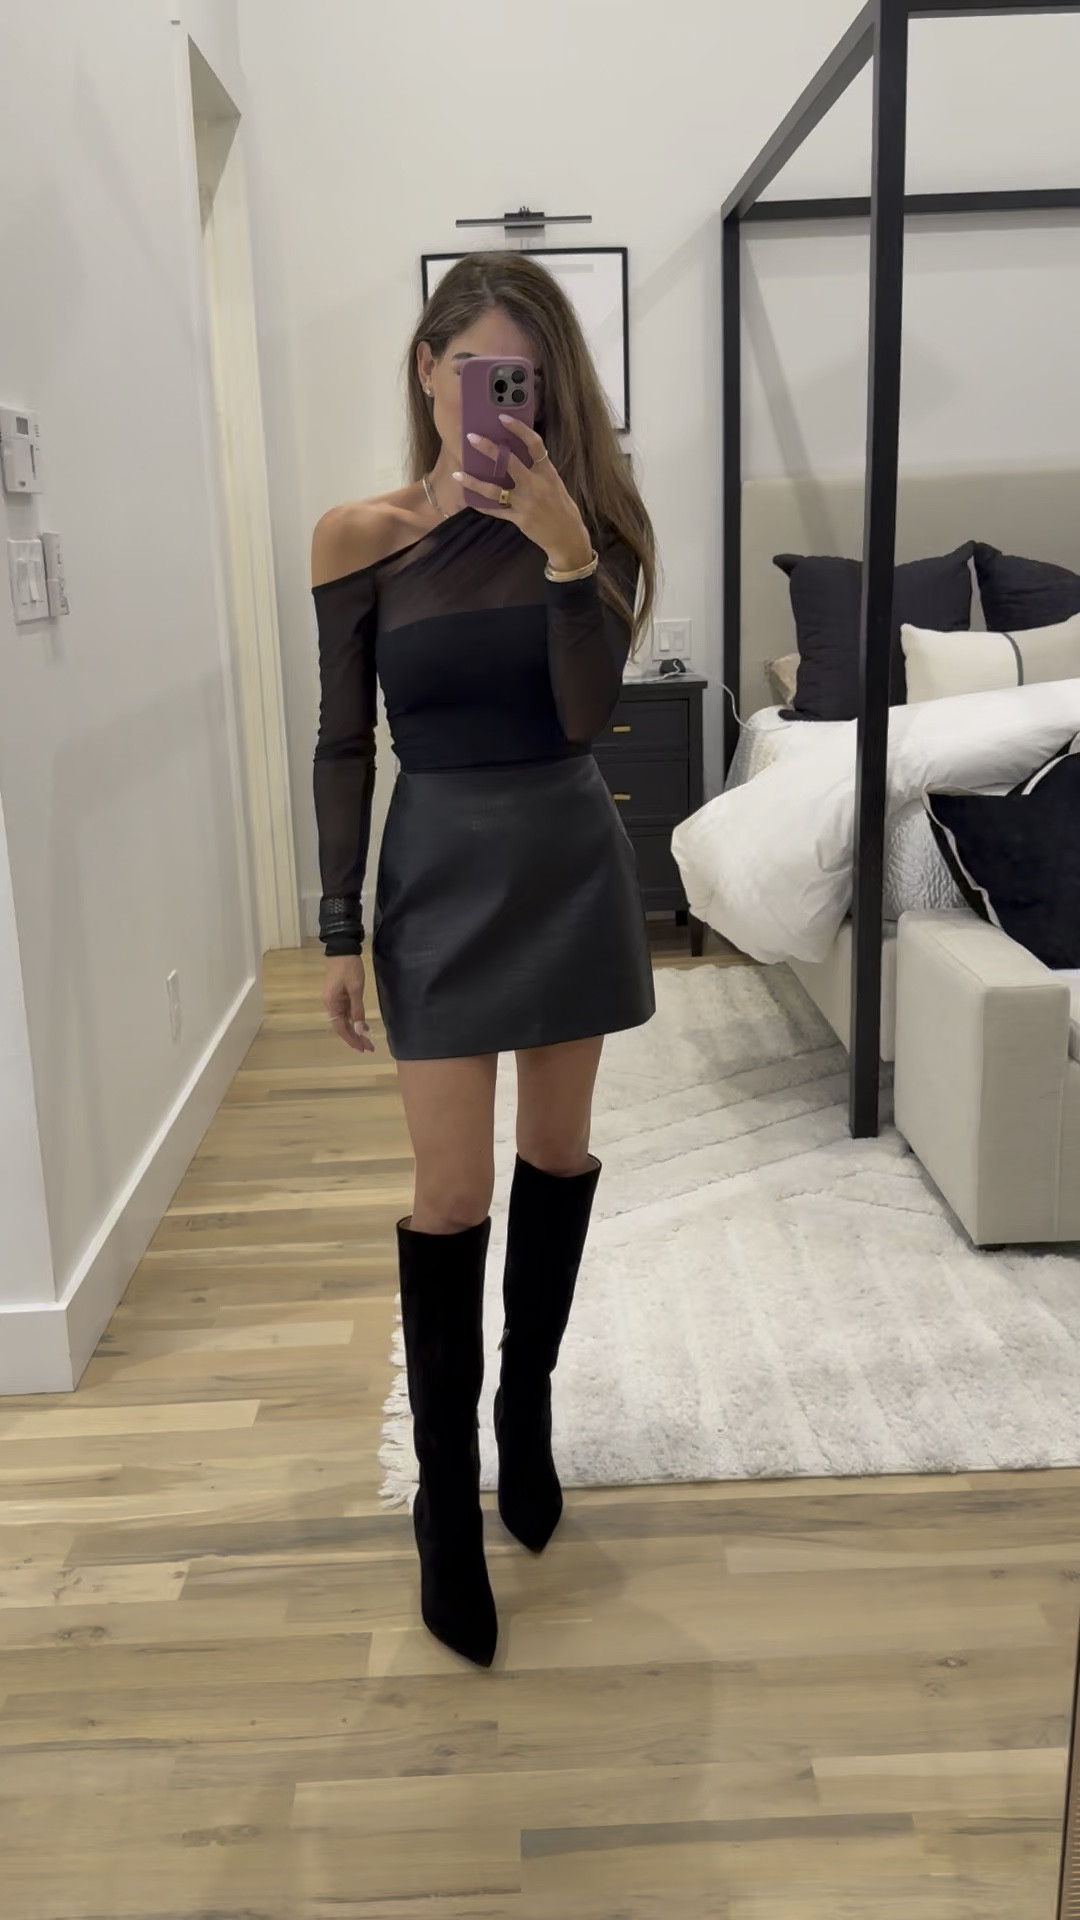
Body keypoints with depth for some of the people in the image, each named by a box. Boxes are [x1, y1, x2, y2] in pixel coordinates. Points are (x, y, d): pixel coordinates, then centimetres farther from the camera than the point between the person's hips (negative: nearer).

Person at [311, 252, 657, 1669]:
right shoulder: (359, 539, -5)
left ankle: (528, 1405, 34)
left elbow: (586, 711, -14)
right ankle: (447, 1491, 14)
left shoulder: (581, 520, -2)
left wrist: (563, 544, -26)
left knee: (557, 1152, 12)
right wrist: (341, 929, -3)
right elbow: (344, 745, -2)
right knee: (453, 1193, -2)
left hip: (572, 860, 2)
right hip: (440, 867, -2)